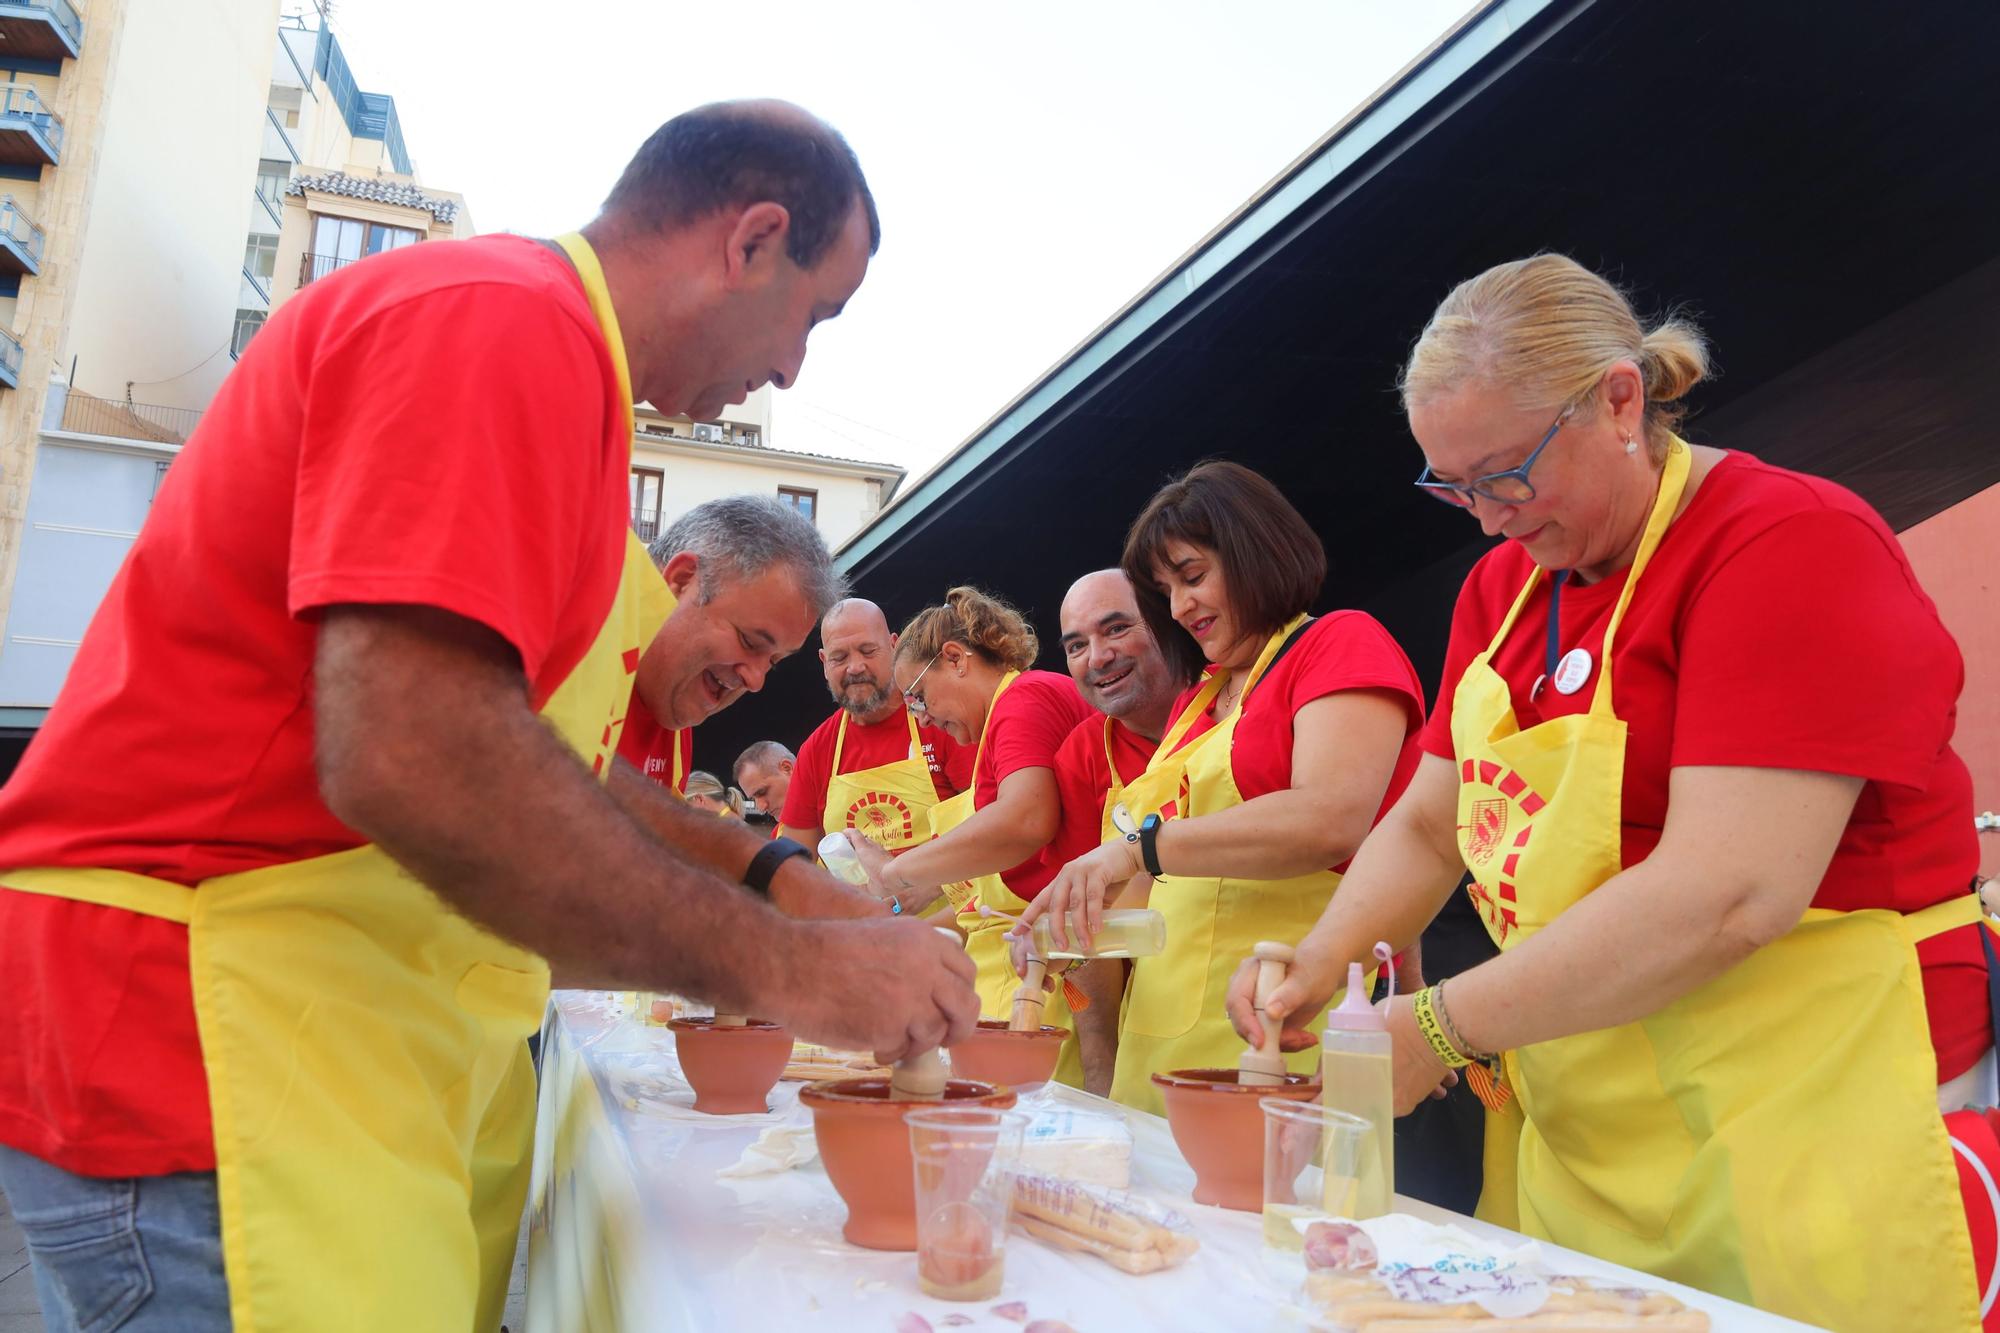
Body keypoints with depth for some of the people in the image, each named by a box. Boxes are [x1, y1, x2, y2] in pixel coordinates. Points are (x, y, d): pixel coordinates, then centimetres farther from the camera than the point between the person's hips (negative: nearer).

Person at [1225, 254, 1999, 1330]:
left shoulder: (1794, 544, -15)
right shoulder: (1504, 584, 9)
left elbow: (1729, 896, -25)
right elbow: (1428, 823, 9)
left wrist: (1441, 1029, -22)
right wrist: (1321, 963, -9)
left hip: (1802, 1136, -6)